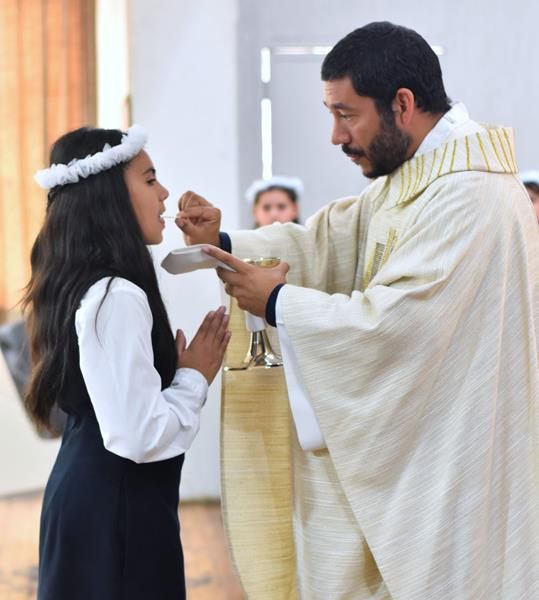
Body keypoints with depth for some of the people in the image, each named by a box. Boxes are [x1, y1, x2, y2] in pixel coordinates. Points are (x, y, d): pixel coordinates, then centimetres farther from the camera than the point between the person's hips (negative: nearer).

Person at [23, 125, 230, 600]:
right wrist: (195, 376, -12)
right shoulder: (116, 297, -21)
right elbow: (140, 436, -27)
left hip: (93, 496, 10)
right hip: (115, 507, -10)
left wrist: (178, 369, 6)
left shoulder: (86, 288, 8)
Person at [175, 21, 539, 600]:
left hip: (453, 465, -9)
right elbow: (328, 241, 9)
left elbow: (391, 323, -27)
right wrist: (223, 242, -5)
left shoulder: (469, 195, -23)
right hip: (411, 444, 9)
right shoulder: (413, 175, 9)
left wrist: (278, 303, -15)